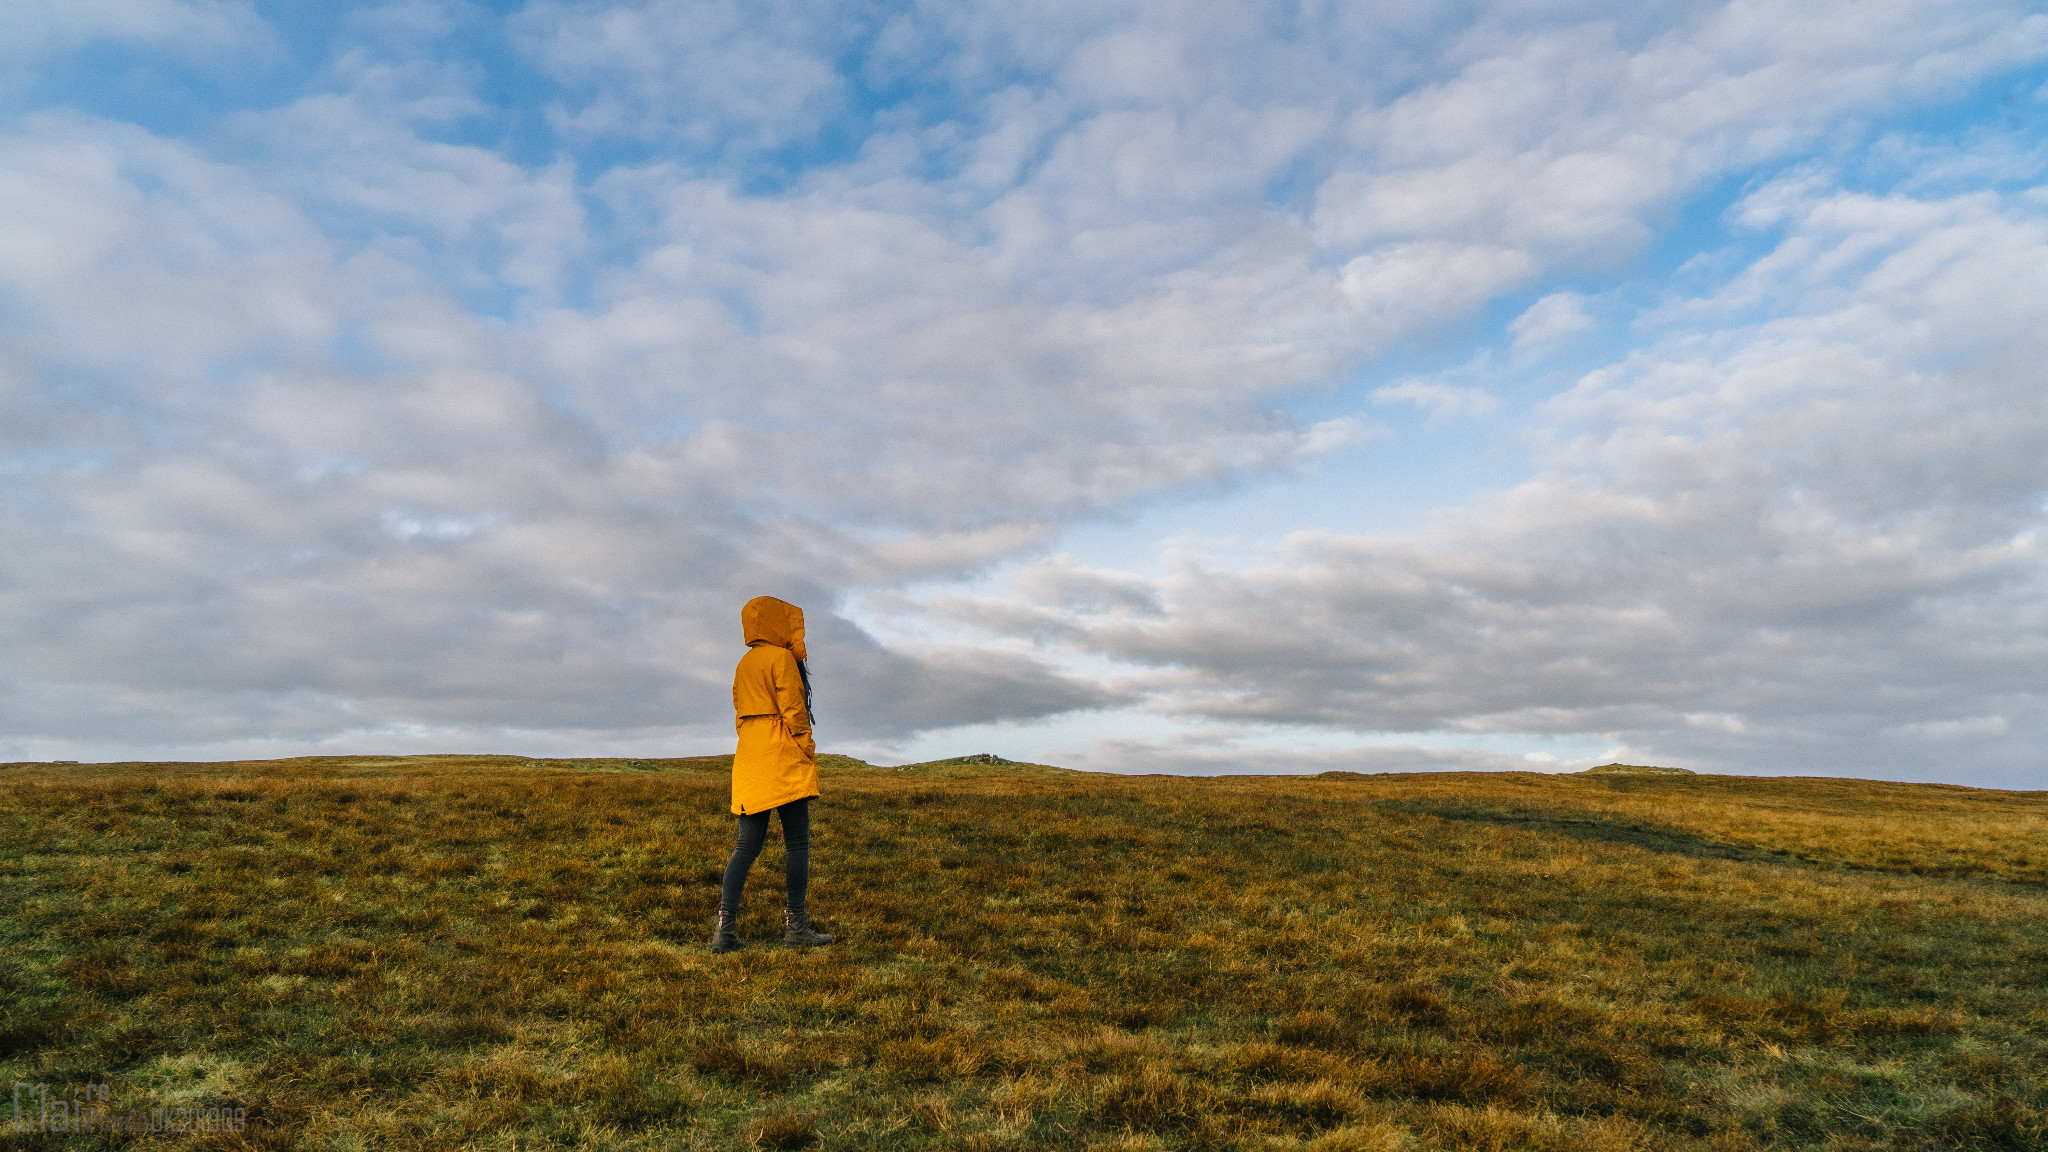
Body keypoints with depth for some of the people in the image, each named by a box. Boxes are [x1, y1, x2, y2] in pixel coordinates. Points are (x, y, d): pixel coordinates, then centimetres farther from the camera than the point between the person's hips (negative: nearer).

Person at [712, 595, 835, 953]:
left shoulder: (743, 665, 18)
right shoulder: (781, 658, -6)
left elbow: (741, 715, 19)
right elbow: (792, 710, -12)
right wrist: (808, 749, -4)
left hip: (750, 762, 8)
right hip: (785, 761, -8)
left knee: (746, 846, 7)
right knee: (797, 843, 0)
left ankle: (725, 927, 0)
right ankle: (796, 925, 3)